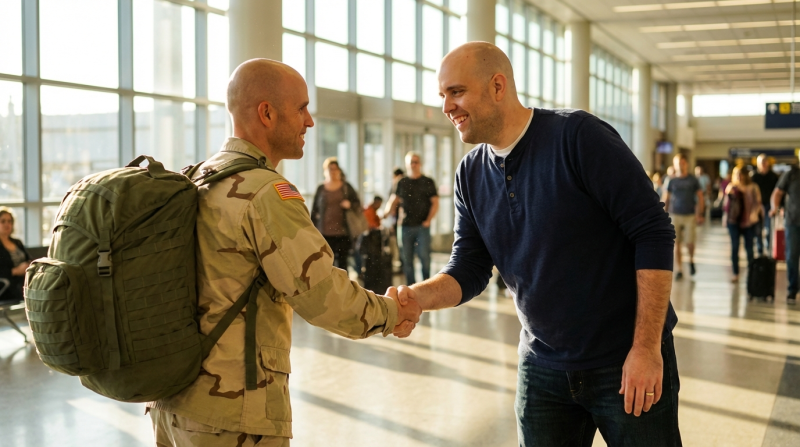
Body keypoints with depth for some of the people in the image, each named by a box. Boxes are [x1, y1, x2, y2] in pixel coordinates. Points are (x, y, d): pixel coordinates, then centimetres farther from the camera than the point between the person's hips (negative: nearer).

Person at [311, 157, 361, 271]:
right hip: (325, 233, 0)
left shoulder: (346, 187, 7)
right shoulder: (321, 189, 7)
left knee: (341, 261, 1)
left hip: (343, 232, 0)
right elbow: (314, 210, 8)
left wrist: (350, 204, -11)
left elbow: (358, 203, 12)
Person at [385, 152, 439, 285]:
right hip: (406, 226, 3)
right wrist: (387, 213, -1)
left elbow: (435, 203, 3)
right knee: (407, 259, 3)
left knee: (424, 256, -11)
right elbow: (394, 201, 17)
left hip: (422, 226, -3)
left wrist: (428, 220, -8)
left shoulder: (428, 182, 6)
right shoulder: (402, 183, 13)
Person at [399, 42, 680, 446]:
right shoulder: (471, 175, 2)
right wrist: (418, 296, -17)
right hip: (543, 367, 5)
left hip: (628, 365, -5)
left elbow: (654, 233, -16)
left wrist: (647, 347, -19)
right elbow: (468, 270, 4)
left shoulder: (578, 136, -16)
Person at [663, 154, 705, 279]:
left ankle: (691, 261, 27)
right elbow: (666, 199, 10)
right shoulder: (672, 181, 5)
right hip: (675, 215, 1)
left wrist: (699, 214, -3)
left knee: (689, 243, -3)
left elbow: (700, 198, 5)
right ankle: (679, 269, 8)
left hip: (690, 215, -1)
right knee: (676, 243, 0)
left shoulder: (693, 180, 2)